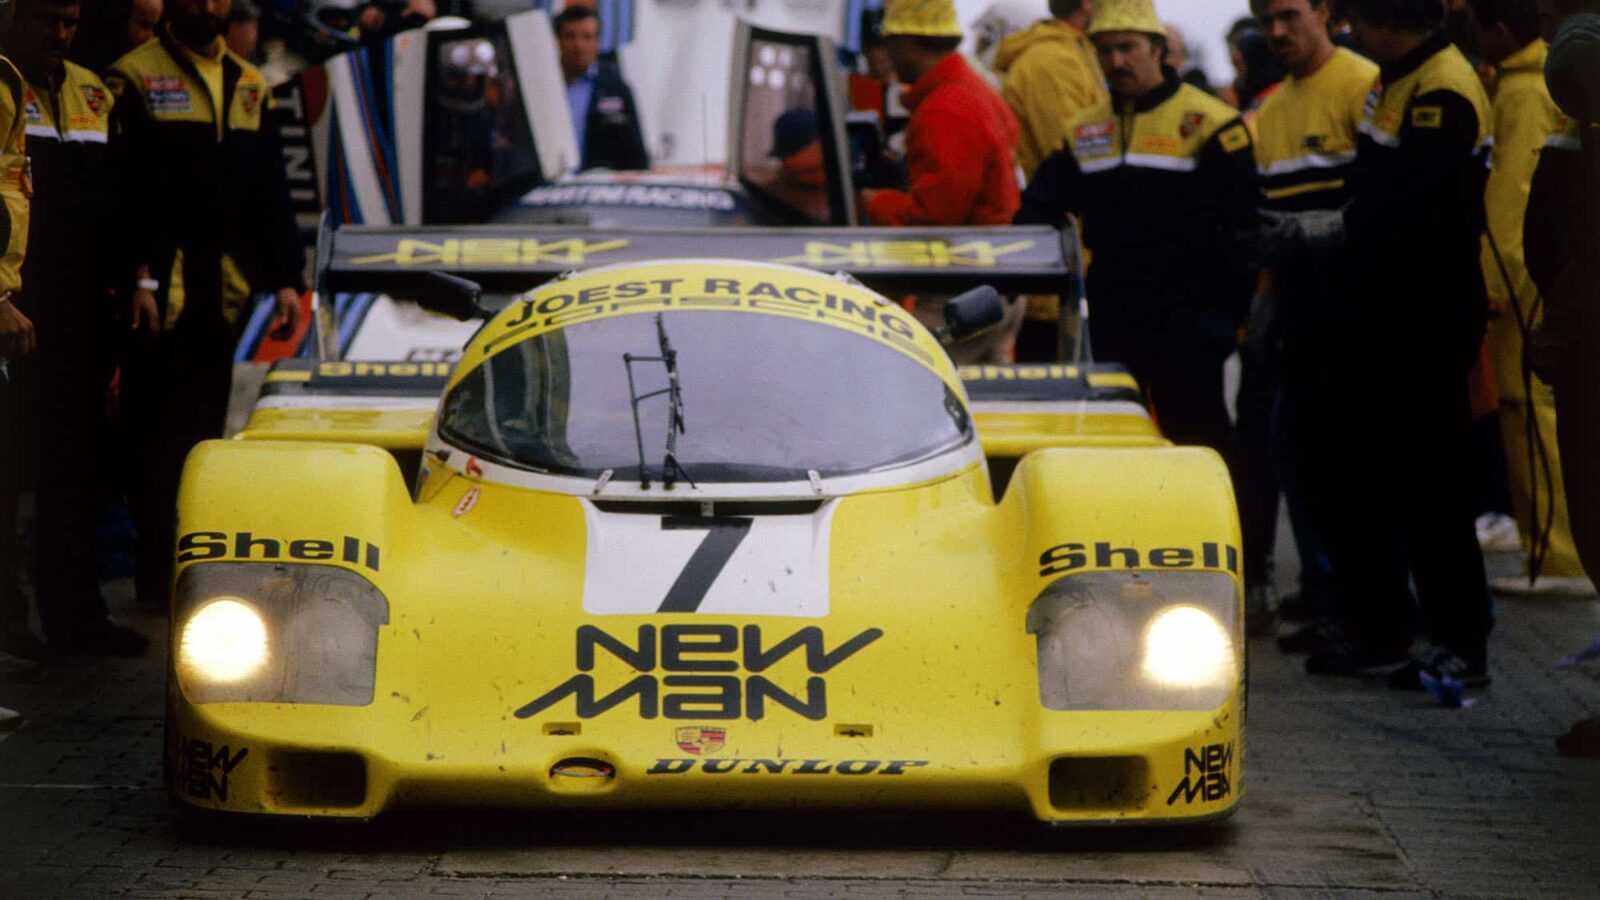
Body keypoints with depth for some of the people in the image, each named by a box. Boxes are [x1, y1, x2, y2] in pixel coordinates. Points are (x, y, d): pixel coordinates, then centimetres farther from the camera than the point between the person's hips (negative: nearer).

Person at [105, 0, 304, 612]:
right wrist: (138, 279, -14)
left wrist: (286, 279, 10)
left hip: (226, 295, 5)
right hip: (161, 294, -5)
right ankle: (159, 577, 1)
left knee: (204, 431, 7)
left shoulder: (250, 87, 17)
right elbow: (123, 190, -7)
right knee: (159, 437, -3)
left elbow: (272, 192, 18)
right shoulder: (134, 79, -1)